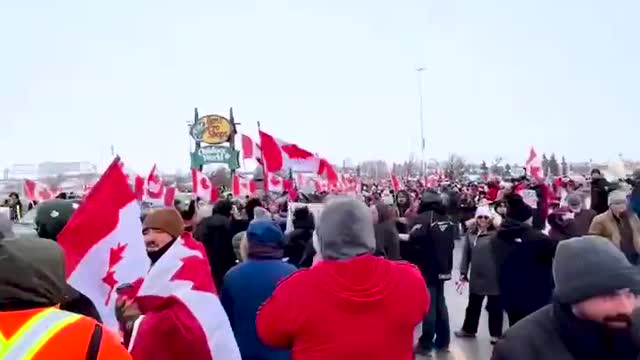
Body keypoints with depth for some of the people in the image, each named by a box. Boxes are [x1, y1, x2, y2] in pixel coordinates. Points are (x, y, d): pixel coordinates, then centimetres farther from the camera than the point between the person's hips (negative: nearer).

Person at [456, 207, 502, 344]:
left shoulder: (495, 234, -12)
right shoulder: (470, 233, 2)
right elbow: (466, 254, 6)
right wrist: (463, 272, 6)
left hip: (493, 277, -4)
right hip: (476, 276, 4)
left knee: (494, 306, 10)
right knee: (473, 304, 19)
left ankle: (496, 334, 26)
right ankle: (469, 329, 37)